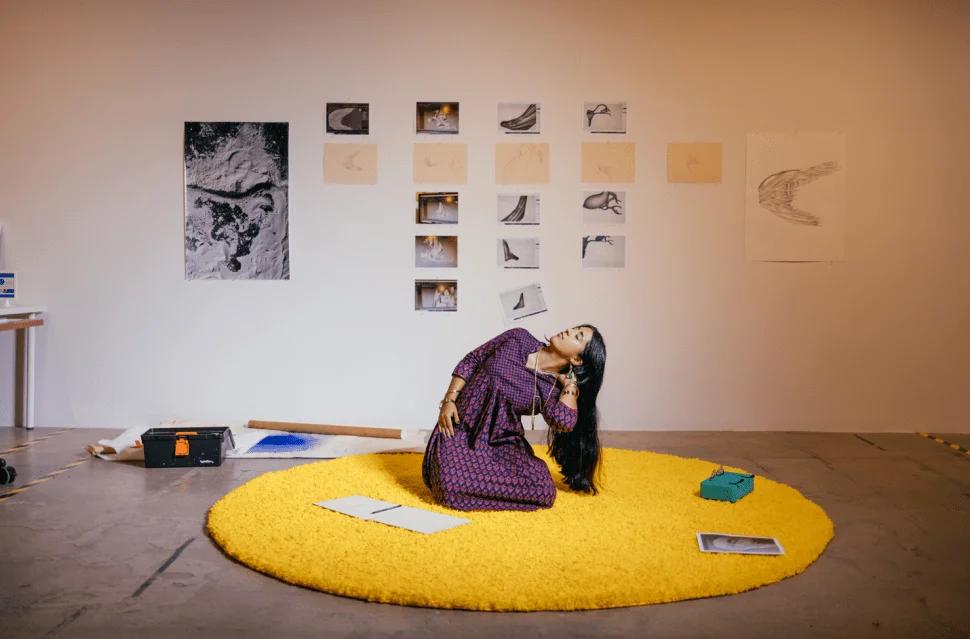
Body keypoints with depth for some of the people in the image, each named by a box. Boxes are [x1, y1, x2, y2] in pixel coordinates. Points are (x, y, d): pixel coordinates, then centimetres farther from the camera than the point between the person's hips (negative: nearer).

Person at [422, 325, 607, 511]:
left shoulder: (553, 389, -7)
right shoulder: (517, 338, -1)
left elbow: (564, 422, -30)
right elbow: (470, 362, 7)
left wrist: (571, 381, -16)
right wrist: (449, 400, -4)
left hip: (503, 445, 0)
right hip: (460, 432, 0)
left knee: (544, 492, -22)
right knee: (453, 489, -25)